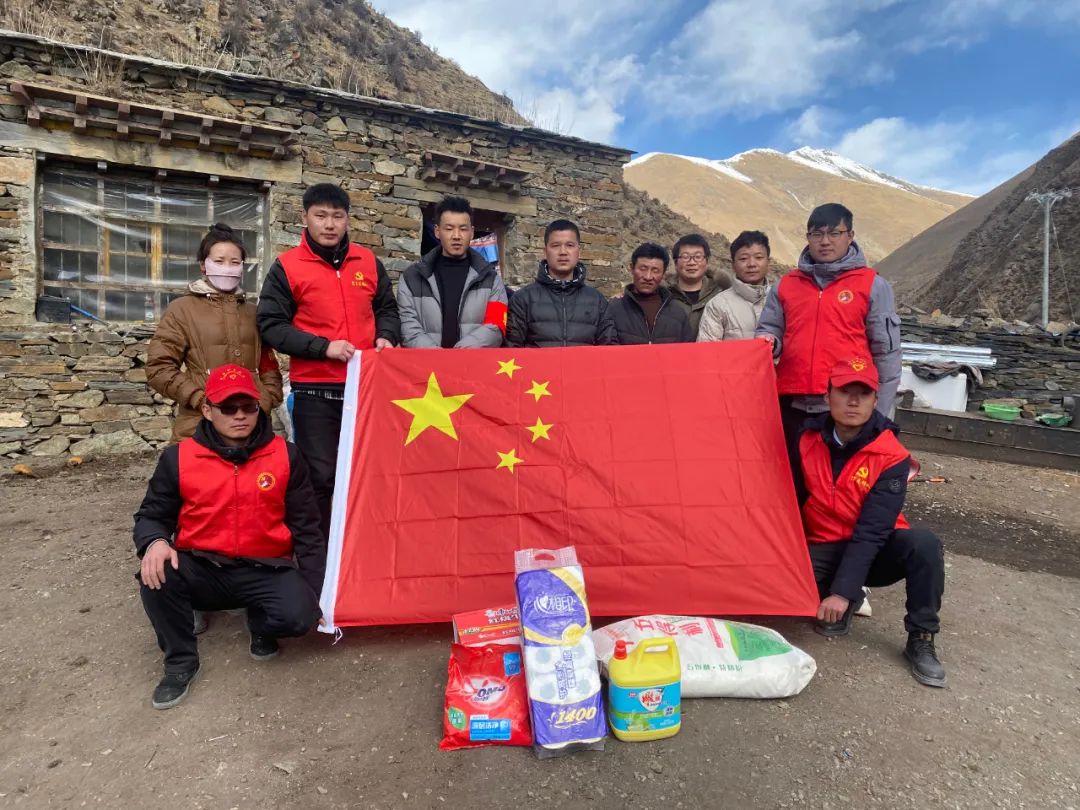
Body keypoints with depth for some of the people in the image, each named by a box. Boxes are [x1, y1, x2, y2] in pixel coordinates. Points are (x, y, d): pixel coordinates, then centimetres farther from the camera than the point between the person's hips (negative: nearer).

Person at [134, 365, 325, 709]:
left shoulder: (285, 455, -1)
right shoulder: (179, 457, 0)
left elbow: (306, 527, 2)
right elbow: (152, 515, 8)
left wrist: (317, 591, -4)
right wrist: (155, 542, -19)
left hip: (265, 570, -1)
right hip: (202, 570, 2)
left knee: (299, 615, -28)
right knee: (156, 576, -29)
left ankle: (261, 625, 11)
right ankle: (180, 663, -2)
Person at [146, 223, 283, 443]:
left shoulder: (252, 311, 15)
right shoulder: (181, 309, 4)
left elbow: (269, 366, 16)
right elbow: (159, 368, -2)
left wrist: (265, 402, -1)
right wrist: (201, 401, -12)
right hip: (200, 427, -3)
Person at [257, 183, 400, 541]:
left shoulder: (368, 261, 10)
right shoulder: (287, 266, -1)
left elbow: (387, 309, 20)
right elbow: (271, 325, -5)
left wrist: (385, 336, -1)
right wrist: (323, 347, -15)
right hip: (314, 390, -3)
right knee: (319, 476, 3)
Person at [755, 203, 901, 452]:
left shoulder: (873, 286, 2)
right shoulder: (785, 285, 11)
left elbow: (886, 352, 1)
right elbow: (769, 329, 15)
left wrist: (877, 416, -1)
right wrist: (768, 342, -11)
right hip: (792, 406, 3)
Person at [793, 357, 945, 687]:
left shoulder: (892, 457, -17)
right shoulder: (808, 440, -8)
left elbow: (872, 531, -24)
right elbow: (791, 502, 5)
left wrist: (842, 590, -30)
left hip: (875, 551, -2)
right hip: (824, 550, 2)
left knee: (924, 544, -33)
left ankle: (921, 641, -12)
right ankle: (848, 604, 6)